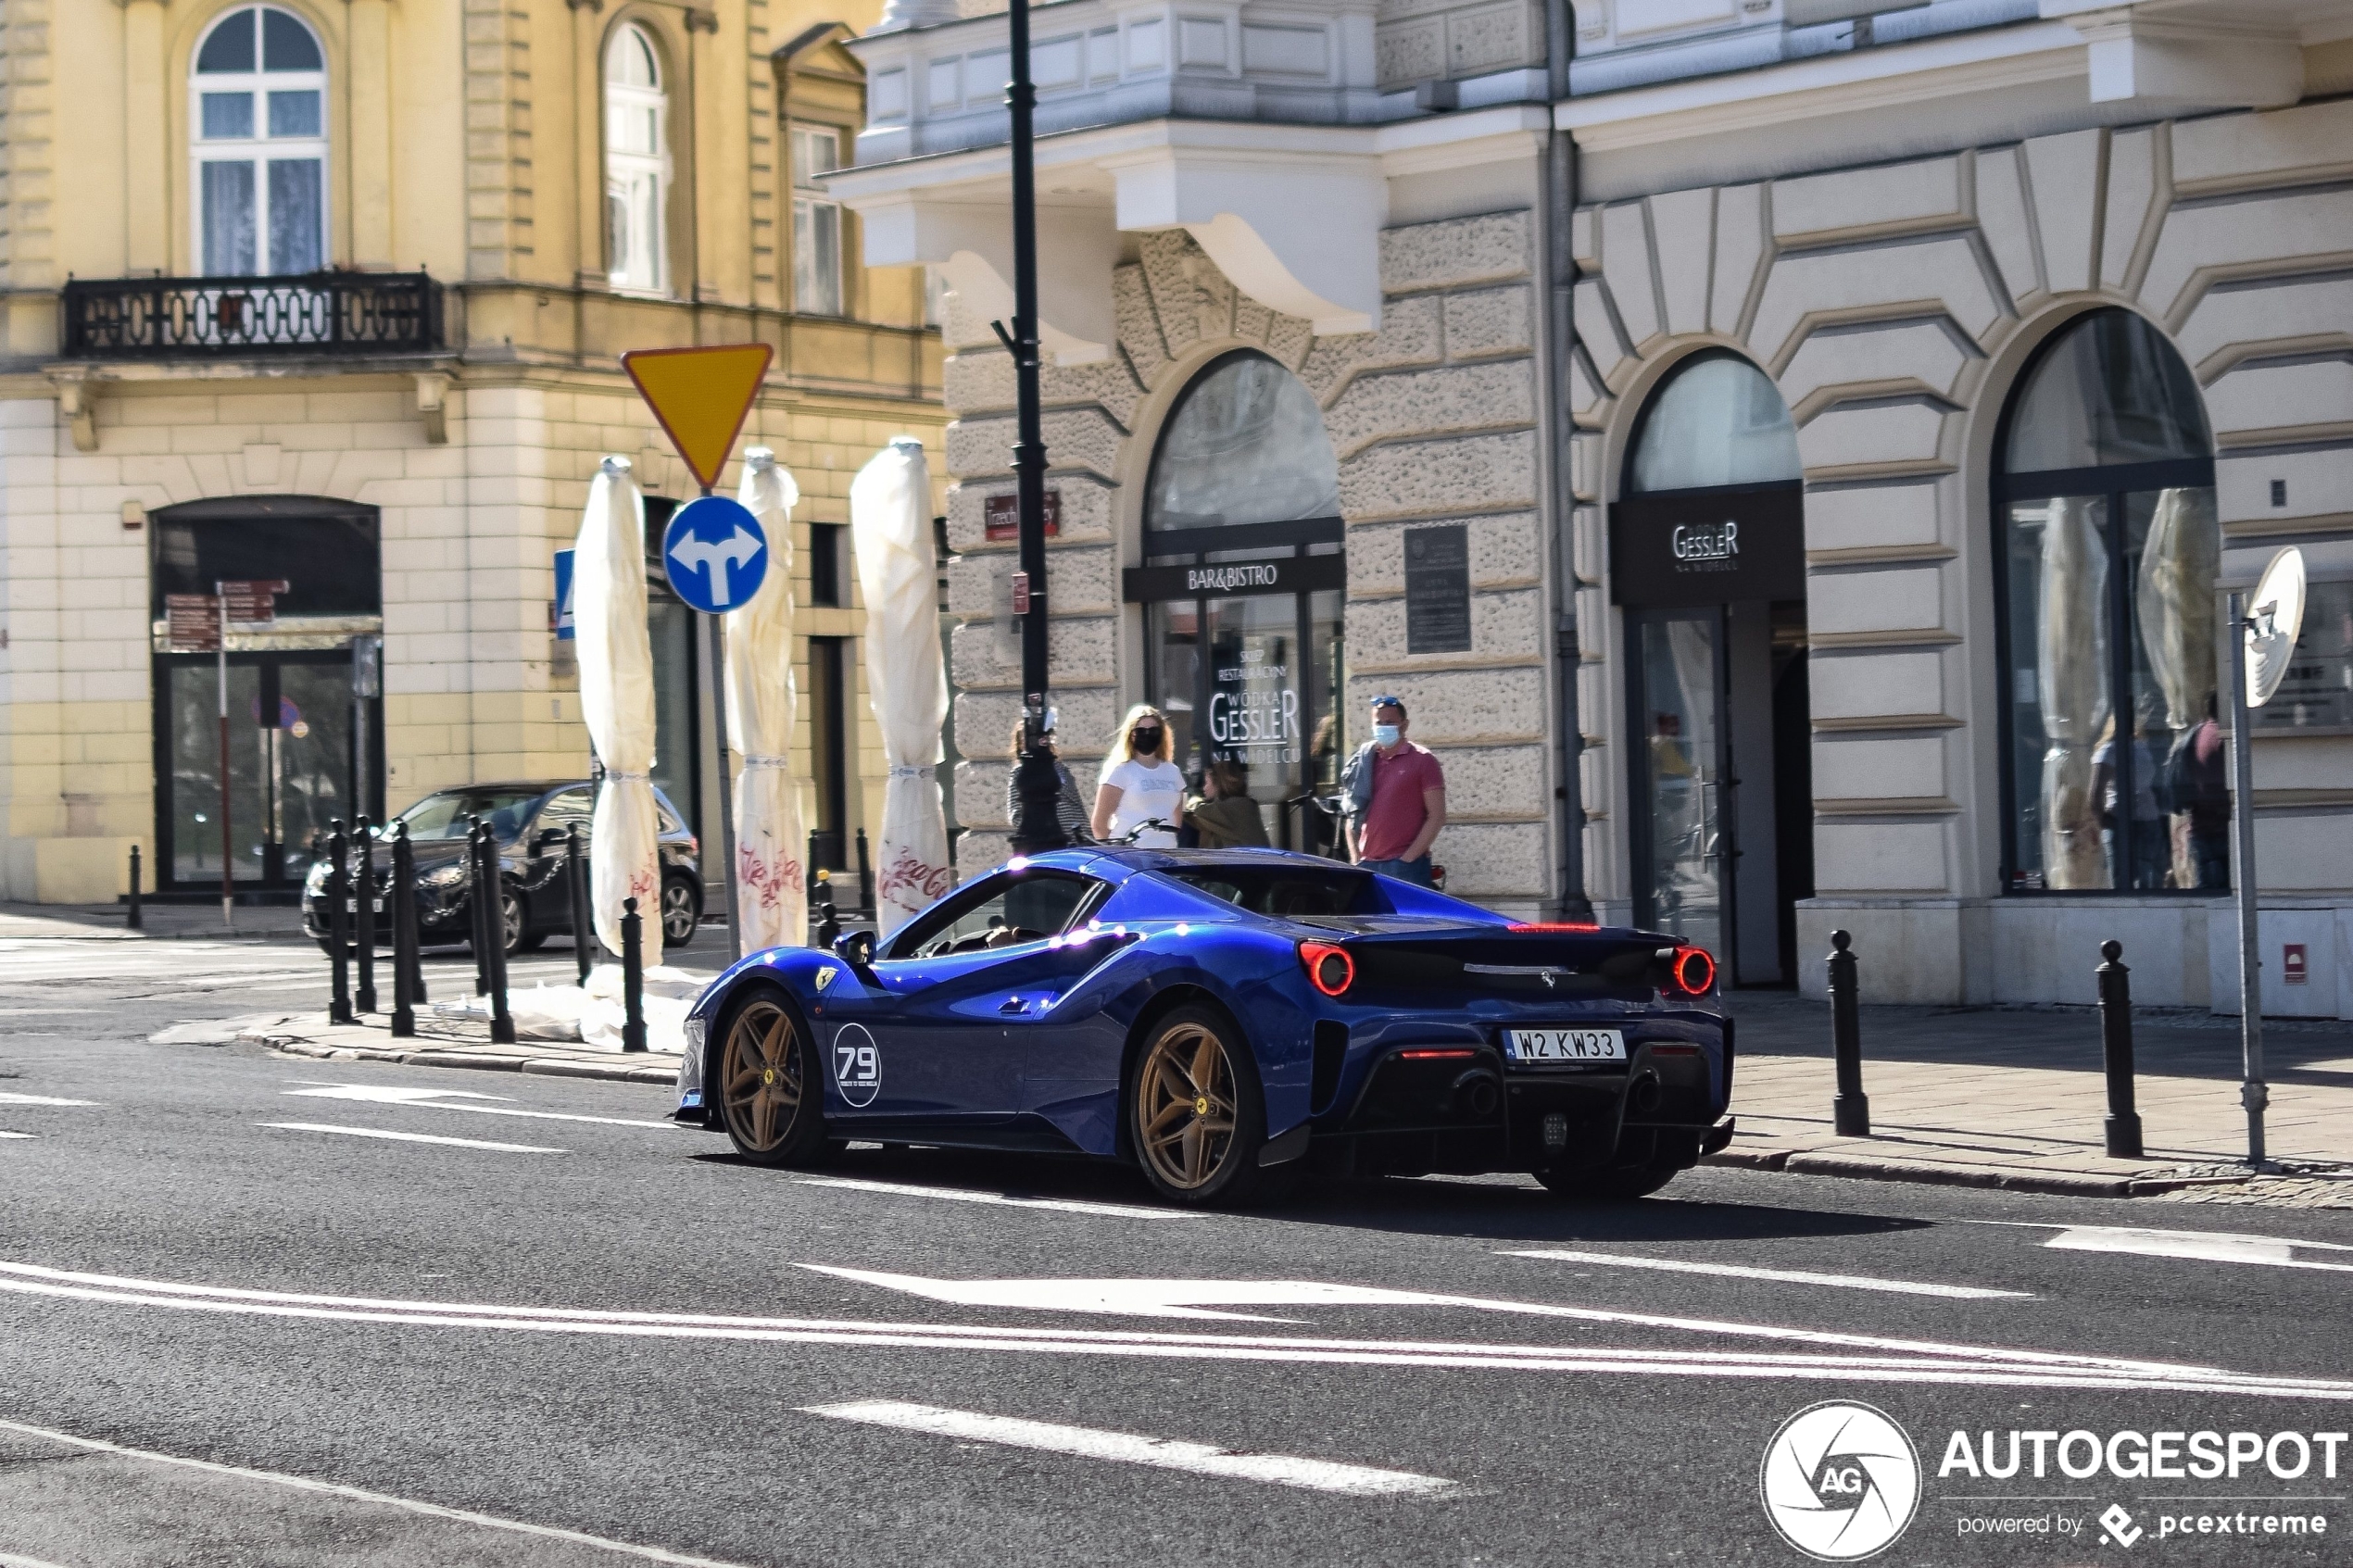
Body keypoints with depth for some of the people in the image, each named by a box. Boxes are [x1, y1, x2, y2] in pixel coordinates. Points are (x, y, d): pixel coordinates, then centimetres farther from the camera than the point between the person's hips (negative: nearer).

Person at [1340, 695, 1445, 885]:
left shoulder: (1422, 761, 0)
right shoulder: (1362, 764, 15)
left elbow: (1437, 816, -6)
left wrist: (1409, 857, -12)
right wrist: (1356, 858, 5)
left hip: (1406, 866, -5)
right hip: (1367, 865, 5)